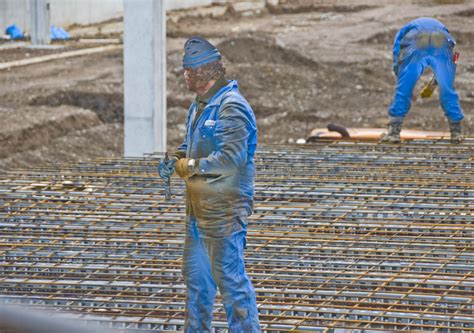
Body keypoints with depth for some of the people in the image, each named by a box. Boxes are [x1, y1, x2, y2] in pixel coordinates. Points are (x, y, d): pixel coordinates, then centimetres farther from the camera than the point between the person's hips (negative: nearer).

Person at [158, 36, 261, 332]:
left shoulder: (231, 108, -18)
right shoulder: (199, 105, 14)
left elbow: (232, 158, -26)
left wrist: (191, 166, -18)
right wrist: (177, 158, 5)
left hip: (224, 210, -10)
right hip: (199, 208, 10)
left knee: (230, 276, -7)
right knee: (196, 275, 18)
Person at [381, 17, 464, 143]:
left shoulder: (404, 30, 39)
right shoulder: (440, 26, 45)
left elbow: (397, 62, 27)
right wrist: (436, 81, 46)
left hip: (415, 43, -1)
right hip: (442, 44, 1)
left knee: (403, 91, 9)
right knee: (448, 91, 13)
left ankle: (394, 132, 9)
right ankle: (456, 132, 19)